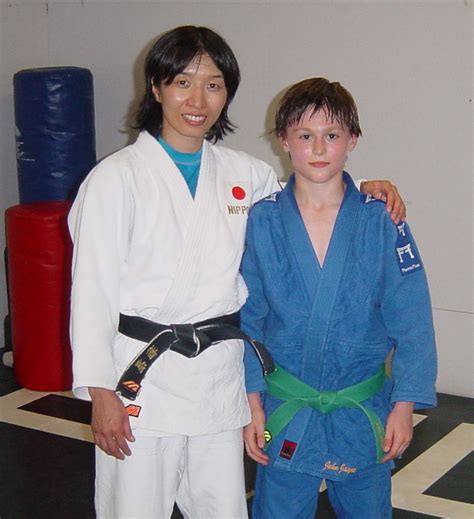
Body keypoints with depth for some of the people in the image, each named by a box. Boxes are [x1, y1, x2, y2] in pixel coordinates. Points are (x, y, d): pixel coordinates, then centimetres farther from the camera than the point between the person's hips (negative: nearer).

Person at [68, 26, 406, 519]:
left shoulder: (244, 173, 7)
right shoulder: (116, 178, -7)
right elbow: (92, 289, -7)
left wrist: (364, 187, 4)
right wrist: (100, 393, -9)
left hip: (220, 377, 4)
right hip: (143, 374, -4)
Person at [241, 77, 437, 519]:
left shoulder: (381, 221, -8)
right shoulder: (260, 221, -6)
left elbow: (411, 321, -5)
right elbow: (246, 320, 0)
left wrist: (404, 405, -6)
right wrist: (252, 400, -3)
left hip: (365, 413, 0)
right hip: (284, 411, 0)